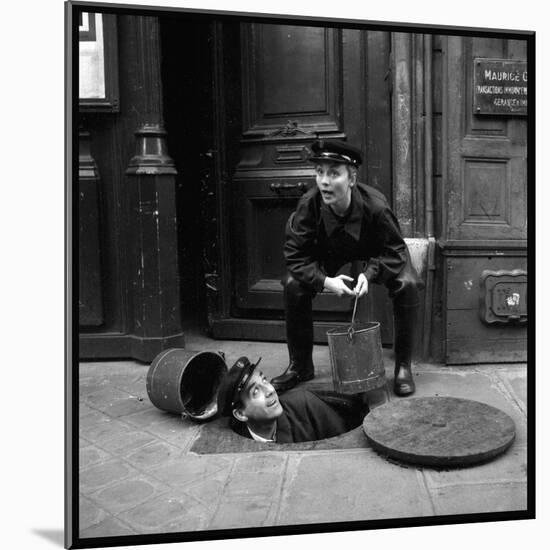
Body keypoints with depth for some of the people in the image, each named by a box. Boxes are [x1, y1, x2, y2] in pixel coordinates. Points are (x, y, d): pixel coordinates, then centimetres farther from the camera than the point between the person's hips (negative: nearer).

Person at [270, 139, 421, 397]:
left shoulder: (375, 206, -34)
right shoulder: (308, 204, -29)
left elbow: (394, 251, -20)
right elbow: (296, 255, -21)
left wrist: (370, 274, -37)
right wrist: (325, 281, -35)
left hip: (376, 255, -1)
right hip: (330, 253, 2)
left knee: (407, 284, -27)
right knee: (293, 284, -20)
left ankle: (403, 366, -7)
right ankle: (300, 366, 0)